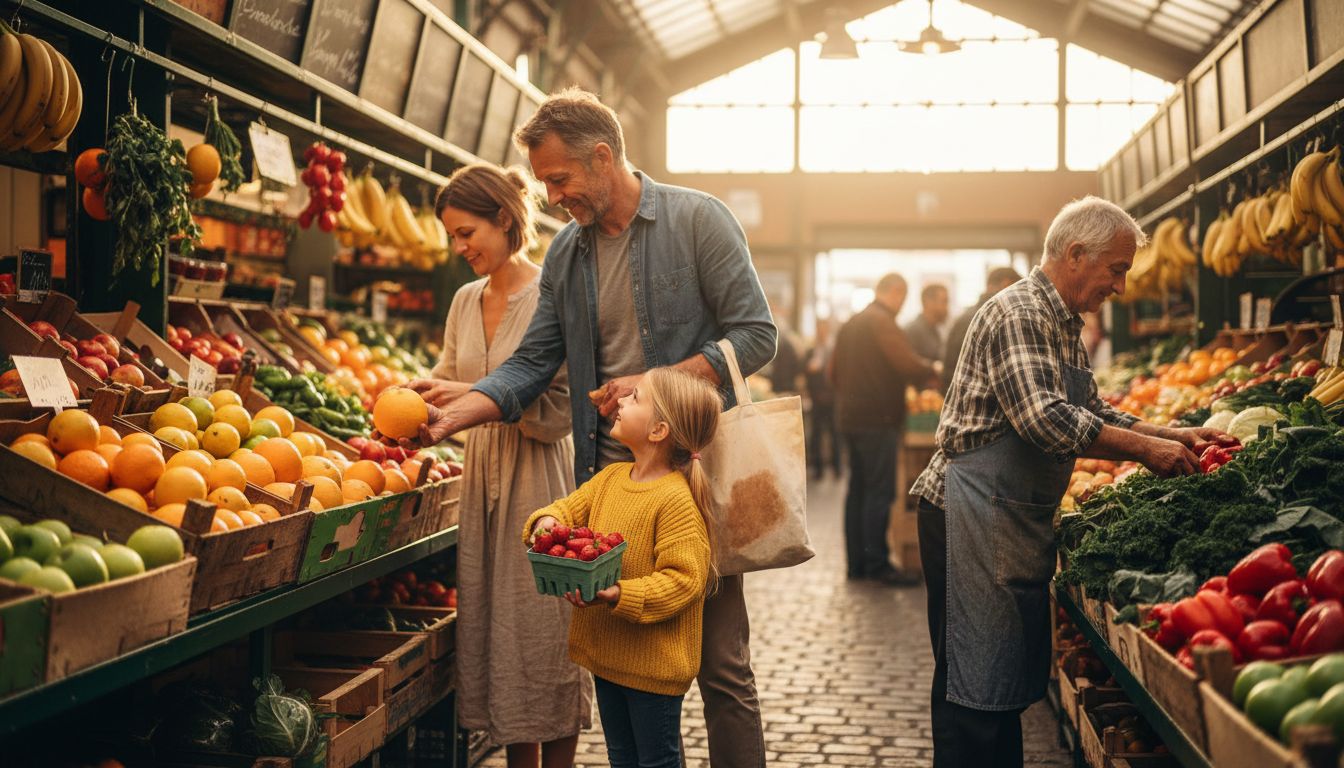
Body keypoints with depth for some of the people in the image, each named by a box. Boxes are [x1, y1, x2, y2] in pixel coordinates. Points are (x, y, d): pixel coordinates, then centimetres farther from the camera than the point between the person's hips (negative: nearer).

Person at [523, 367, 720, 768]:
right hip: (608, 649, 8)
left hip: (654, 661, -8)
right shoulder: (611, 477, 4)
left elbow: (683, 578, -25)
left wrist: (620, 596, -33)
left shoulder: (676, 499, -22)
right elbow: (572, 507, 12)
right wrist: (548, 521, -11)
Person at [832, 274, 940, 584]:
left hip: (850, 417, 9)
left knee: (857, 489, 11)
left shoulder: (850, 325, 15)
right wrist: (934, 369, -2)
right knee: (879, 492, -6)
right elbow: (910, 366, -19)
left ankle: (856, 562, 14)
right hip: (878, 419, -9)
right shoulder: (882, 323, -13)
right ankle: (876, 564, -5)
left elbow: (837, 372, 22)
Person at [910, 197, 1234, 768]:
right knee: (975, 684, -7)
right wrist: (1144, 449, -19)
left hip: (1017, 518, 10)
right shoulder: (1018, 314, -15)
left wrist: (1172, 436, 11)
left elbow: (1092, 414, 22)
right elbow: (1044, 418, -26)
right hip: (975, 512, -10)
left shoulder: (1064, 327, 18)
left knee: (1009, 678, 14)